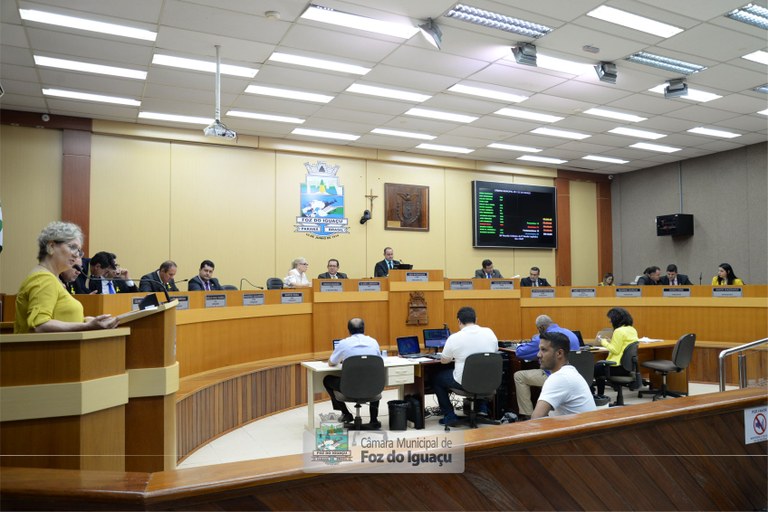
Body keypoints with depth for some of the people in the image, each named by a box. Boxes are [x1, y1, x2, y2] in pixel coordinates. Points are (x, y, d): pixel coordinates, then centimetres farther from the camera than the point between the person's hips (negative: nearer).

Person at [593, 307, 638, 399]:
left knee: (594, 369, 5)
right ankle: (600, 395, 28)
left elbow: (615, 350, -21)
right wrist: (612, 341, 15)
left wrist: (603, 342, -11)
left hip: (620, 367, -10)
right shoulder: (632, 330, 9)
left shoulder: (619, 331, -19)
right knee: (600, 366, 25)